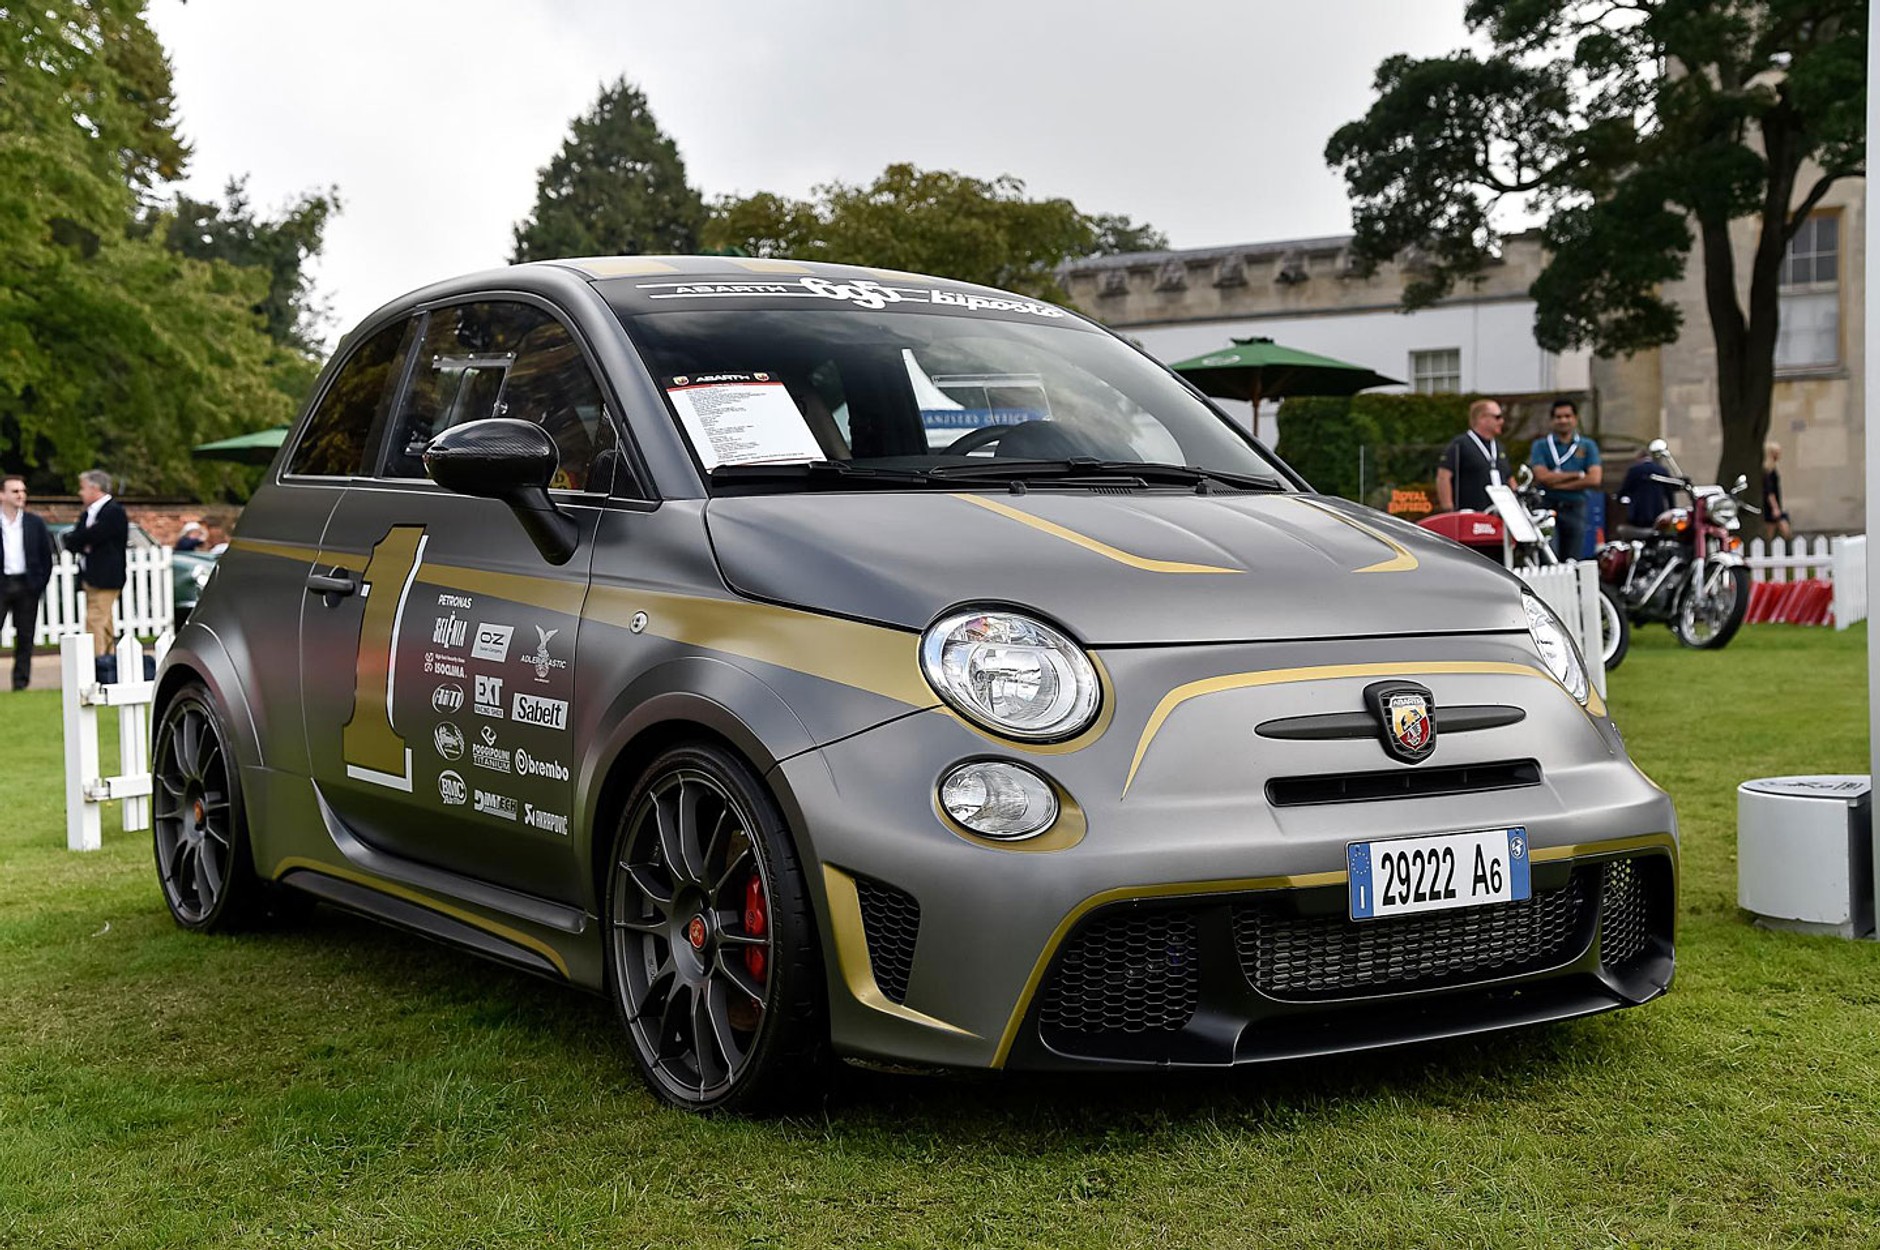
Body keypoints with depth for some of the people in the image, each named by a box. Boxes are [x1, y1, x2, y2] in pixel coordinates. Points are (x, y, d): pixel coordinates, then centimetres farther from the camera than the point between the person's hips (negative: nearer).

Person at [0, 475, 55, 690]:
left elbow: (46, 556, 10)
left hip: (27, 585, 2)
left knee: (25, 636, 4)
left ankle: (21, 681, 10)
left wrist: (40, 584, 2)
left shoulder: (35, 523, 8)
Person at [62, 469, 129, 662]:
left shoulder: (114, 511, -11)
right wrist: (82, 545, -8)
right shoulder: (87, 514, 18)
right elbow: (71, 544, 12)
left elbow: (93, 536, -20)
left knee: (96, 622, -15)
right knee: (103, 624, 13)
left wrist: (75, 540, -2)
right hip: (91, 578, 9)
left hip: (104, 578, -9)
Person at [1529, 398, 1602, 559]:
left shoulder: (1588, 446, 9)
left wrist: (1558, 483, -8)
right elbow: (1542, 476, -10)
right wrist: (1577, 475, -7)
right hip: (1548, 508, -2)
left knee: (1573, 561, 5)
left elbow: (1594, 479, -5)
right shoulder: (1541, 446, 6)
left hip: (1576, 509, 2)